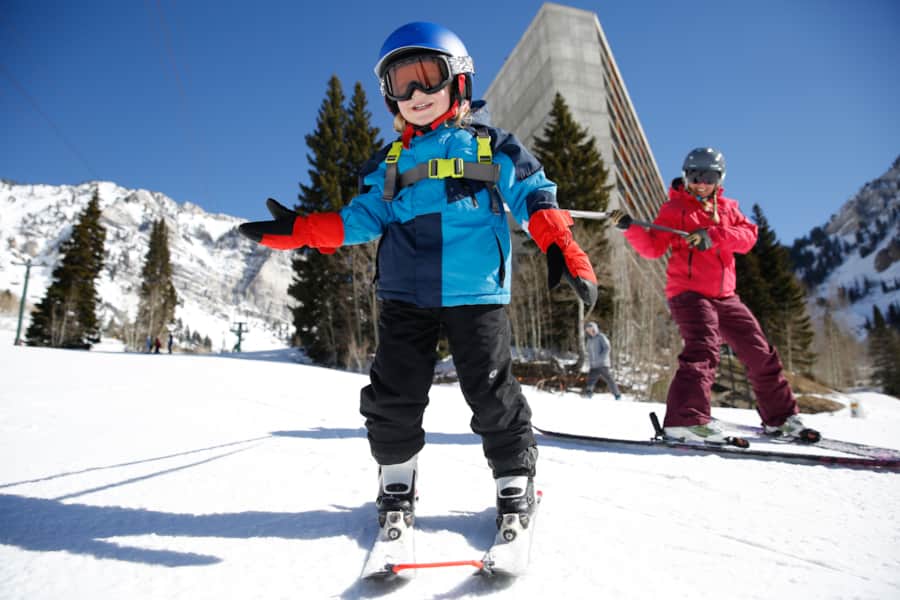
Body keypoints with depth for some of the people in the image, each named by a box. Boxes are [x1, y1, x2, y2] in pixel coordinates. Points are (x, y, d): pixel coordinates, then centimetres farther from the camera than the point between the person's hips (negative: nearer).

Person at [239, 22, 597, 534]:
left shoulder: (492, 147, 9)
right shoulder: (390, 162, 19)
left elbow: (535, 198, 2)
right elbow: (362, 218, 12)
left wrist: (563, 248, -16)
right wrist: (298, 229, 1)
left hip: (476, 293, -3)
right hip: (405, 295, 4)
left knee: (492, 392, 2)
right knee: (394, 395, 5)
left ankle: (516, 479, 22)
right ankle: (397, 483, 25)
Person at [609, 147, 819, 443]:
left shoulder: (728, 207, 18)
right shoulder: (674, 209, 5)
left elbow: (748, 237, 0)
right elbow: (653, 248, -5)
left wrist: (713, 236, -17)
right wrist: (630, 228, -22)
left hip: (725, 295, 6)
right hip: (689, 292, -6)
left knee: (761, 353, 12)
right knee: (703, 349, -28)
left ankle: (780, 417, 28)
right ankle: (685, 419, -36)